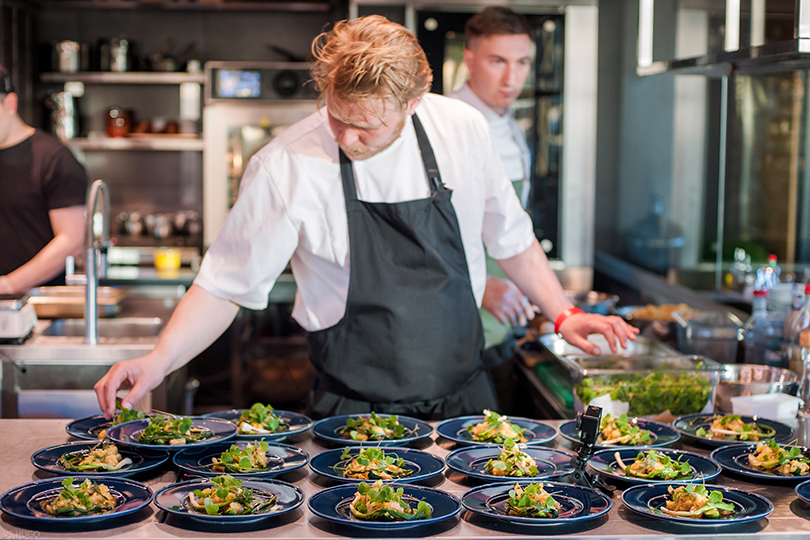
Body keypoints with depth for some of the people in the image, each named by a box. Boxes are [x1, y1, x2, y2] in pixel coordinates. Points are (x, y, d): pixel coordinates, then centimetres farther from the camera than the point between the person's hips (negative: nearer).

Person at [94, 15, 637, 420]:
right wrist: (160, 361, -20)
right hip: (355, 414, -3)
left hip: (464, 397, 3)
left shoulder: (463, 130, -7)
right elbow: (226, 286, -9)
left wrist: (563, 314, 3)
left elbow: (510, 239, 8)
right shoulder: (286, 166, -17)